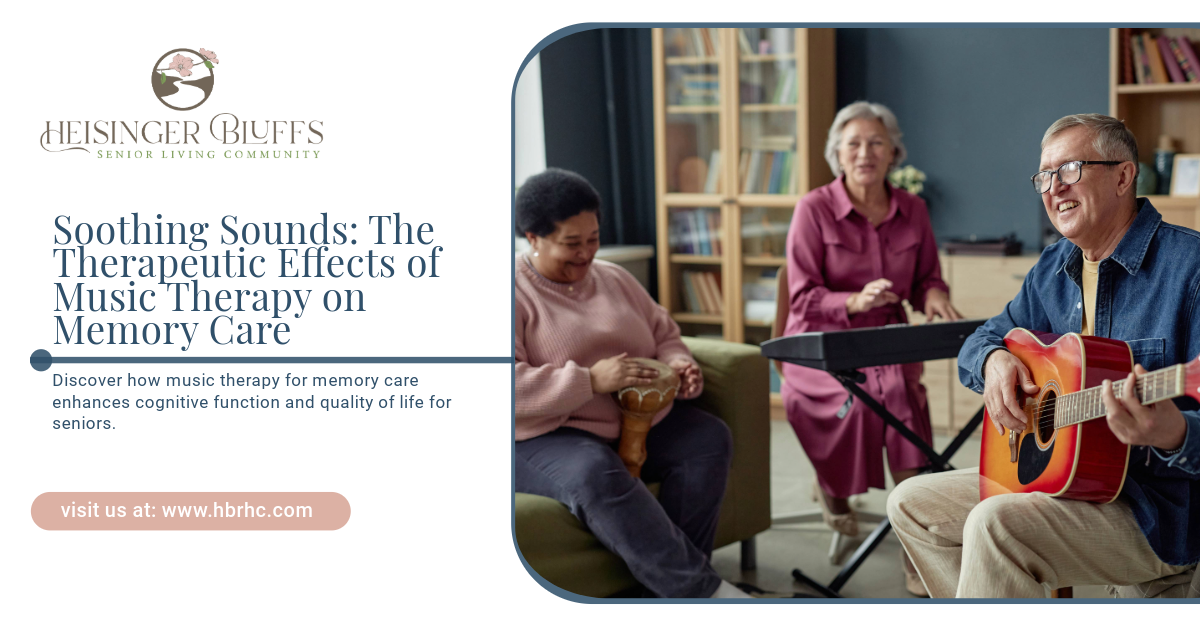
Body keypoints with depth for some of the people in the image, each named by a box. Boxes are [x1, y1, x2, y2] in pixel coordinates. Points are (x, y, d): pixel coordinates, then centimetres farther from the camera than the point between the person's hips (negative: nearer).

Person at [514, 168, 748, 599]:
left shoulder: (613, 278, 16)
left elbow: (663, 335, 23)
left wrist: (678, 365, -2)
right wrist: (591, 381, -25)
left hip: (637, 422, 7)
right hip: (541, 437, -7)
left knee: (709, 439, -18)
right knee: (595, 474, -38)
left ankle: (670, 582, -19)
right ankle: (703, 591, -32)